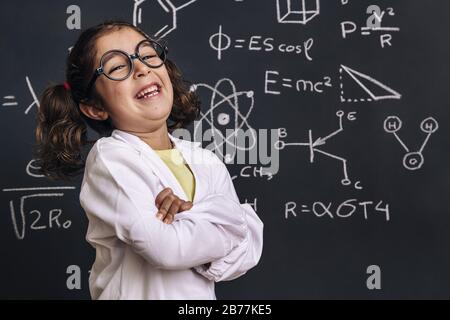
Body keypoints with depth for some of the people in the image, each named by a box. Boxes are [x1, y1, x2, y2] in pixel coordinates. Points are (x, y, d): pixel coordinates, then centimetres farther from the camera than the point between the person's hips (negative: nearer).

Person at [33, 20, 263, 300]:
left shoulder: (208, 161, -5)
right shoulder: (110, 160, -18)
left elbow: (251, 248, -11)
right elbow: (166, 249, -29)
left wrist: (194, 215, -24)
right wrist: (214, 218, -16)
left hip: (203, 293, 4)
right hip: (138, 292, -4)